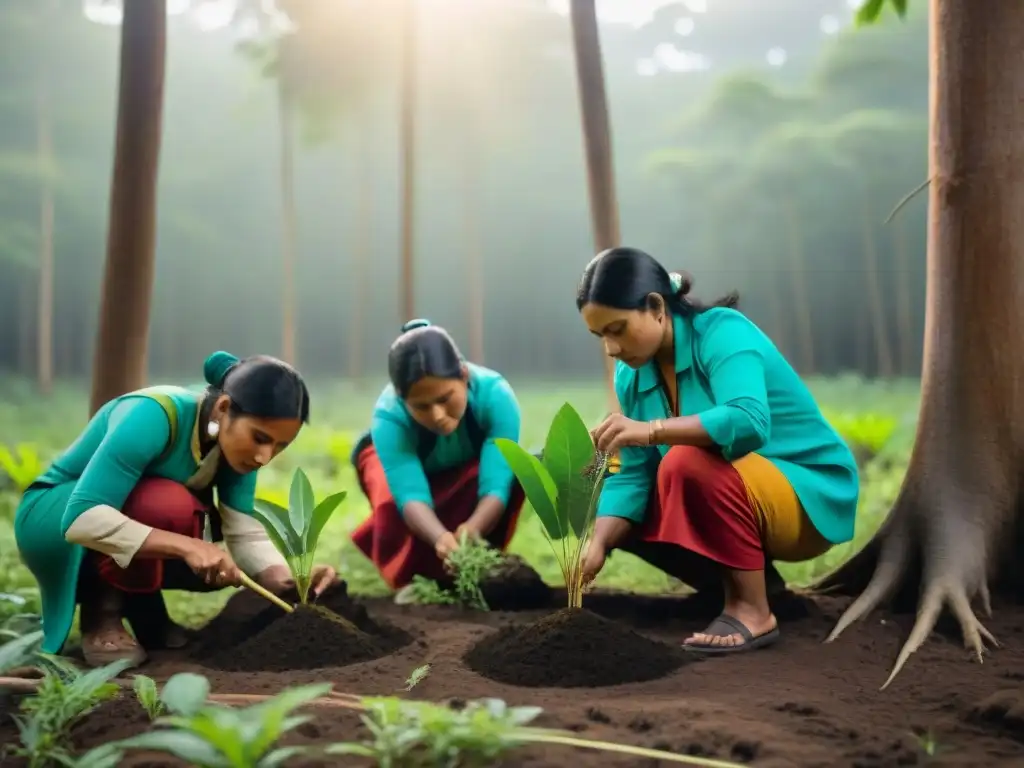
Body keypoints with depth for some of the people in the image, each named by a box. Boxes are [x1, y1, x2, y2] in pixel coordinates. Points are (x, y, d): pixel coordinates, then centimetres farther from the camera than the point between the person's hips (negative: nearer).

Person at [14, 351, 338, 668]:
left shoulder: (237, 440, -13)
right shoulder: (152, 416, -33)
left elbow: (245, 532, -17)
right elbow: (81, 519, -40)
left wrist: (290, 580, -35)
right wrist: (186, 545, -46)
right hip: (51, 519, -6)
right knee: (167, 505, -34)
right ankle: (102, 610, -13)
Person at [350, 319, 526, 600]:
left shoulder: (495, 394, -39)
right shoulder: (389, 416, -40)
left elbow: (497, 484, -44)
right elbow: (410, 496, -46)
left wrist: (473, 529, -65)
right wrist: (440, 537, -68)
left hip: (466, 468, 1)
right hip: (394, 460, -1)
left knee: (515, 474, -31)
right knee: (392, 503, -35)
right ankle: (409, 578, -6)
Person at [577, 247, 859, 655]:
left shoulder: (722, 332, -22)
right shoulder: (631, 375, -2)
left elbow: (749, 422, -39)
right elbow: (632, 475, -7)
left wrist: (652, 430, -47)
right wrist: (597, 545, -22)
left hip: (811, 496, -8)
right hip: (736, 501, 8)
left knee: (689, 463, -33)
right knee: (611, 519, 0)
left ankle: (753, 610, -19)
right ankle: (749, 577, 7)